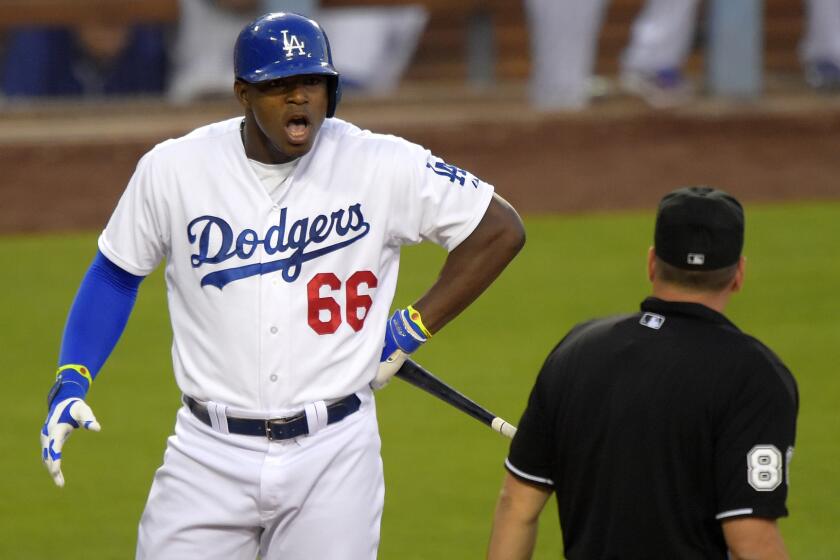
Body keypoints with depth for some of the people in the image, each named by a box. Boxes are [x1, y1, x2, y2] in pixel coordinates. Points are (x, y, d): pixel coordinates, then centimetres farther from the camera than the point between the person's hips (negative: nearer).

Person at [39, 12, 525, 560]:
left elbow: (500, 229, 2)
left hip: (334, 456, -1)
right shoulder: (173, 169, -3)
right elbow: (116, 273, 10)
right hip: (210, 451, 1)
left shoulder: (383, 167, -7)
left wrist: (409, 331, -1)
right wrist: (70, 383, -2)